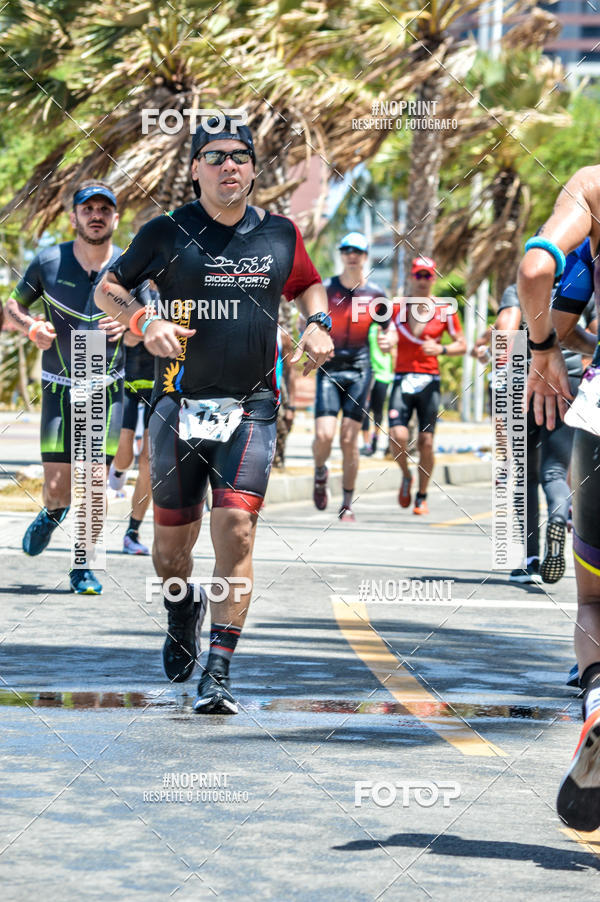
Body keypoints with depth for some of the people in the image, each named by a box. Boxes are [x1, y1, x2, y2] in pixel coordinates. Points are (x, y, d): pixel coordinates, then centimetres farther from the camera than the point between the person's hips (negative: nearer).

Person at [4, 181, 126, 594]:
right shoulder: (48, 261, -5)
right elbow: (12, 305, 8)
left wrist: (128, 327, -15)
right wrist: (32, 327, -14)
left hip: (108, 390, 1)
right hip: (60, 389, -1)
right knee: (58, 490, -5)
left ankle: (83, 566, 14)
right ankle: (52, 515, 32)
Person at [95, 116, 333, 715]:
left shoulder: (280, 234, 6)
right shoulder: (167, 233, -1)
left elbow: (308, 285, 26)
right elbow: (107, 289, 9)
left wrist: (317, 324, 5)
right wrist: (144, 321, -10)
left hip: (250, 408, 0)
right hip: (179, 404, 0)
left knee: (236, 530, -15)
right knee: (172, 541, 8)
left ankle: (218, 676, -12)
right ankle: (183, 611, 44)